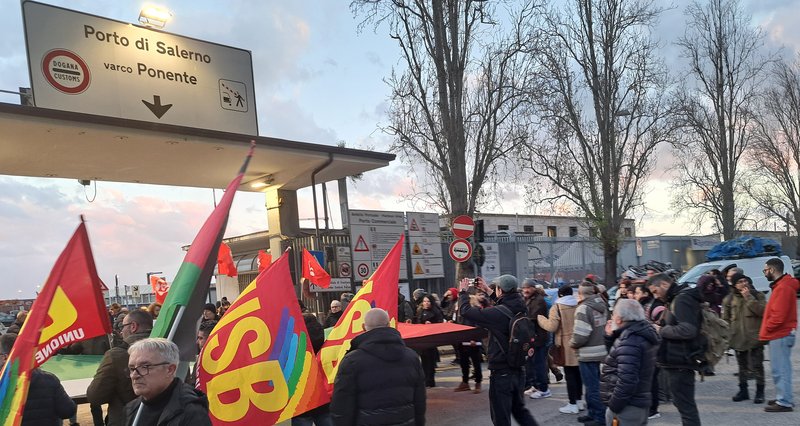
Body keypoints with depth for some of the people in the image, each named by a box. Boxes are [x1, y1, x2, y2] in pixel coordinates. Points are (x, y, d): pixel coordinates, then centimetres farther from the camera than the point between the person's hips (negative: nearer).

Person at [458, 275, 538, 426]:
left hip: (501, 374, -7)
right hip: (519, 371, 7)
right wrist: (487, 290, 29)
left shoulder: (498, 313, -23)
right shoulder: (520, 309, -3)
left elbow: (466, 311, -15)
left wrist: (463, 291, 2)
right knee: (519, 409, 25)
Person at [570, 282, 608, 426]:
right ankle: (593, 413, 29)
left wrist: (572, 344, -5)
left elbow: (580, 336, -23)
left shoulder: (583, 308, -19)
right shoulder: (602, 306, 6)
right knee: (595, 385, 19)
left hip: (589, 354, -8)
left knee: (592, 387, 2)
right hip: (602, 352, 8)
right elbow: (606, 328, 15)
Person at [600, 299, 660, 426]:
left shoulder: (629, 341, -22)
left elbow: (626, 379, -29)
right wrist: (610, 336, 11)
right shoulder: (640, 335, 11)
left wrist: (613, 406, -21)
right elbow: (618, 359, 22)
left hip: (626, 408, -10)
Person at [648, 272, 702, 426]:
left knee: (684, 404, -4)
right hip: (677, 361, 10)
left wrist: (661, 330, -17)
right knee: (684, 402, 19)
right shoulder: (674, 299, 15)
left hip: (680, 362, -10)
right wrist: (661, 323, 6)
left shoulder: (682, 299, -17)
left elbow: (687, 330, -28)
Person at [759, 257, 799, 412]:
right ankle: (783, 397, 25)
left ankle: (784, 402, -2)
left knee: (780, 370, -6)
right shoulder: (781, 285, 15)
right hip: (779, 334, 10)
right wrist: (766, 330, 15)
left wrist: (766, 328, -9)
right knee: (780, 369, 16)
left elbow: (779, 316, -22)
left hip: (780, 335, -10)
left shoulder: (783, 288, -18)